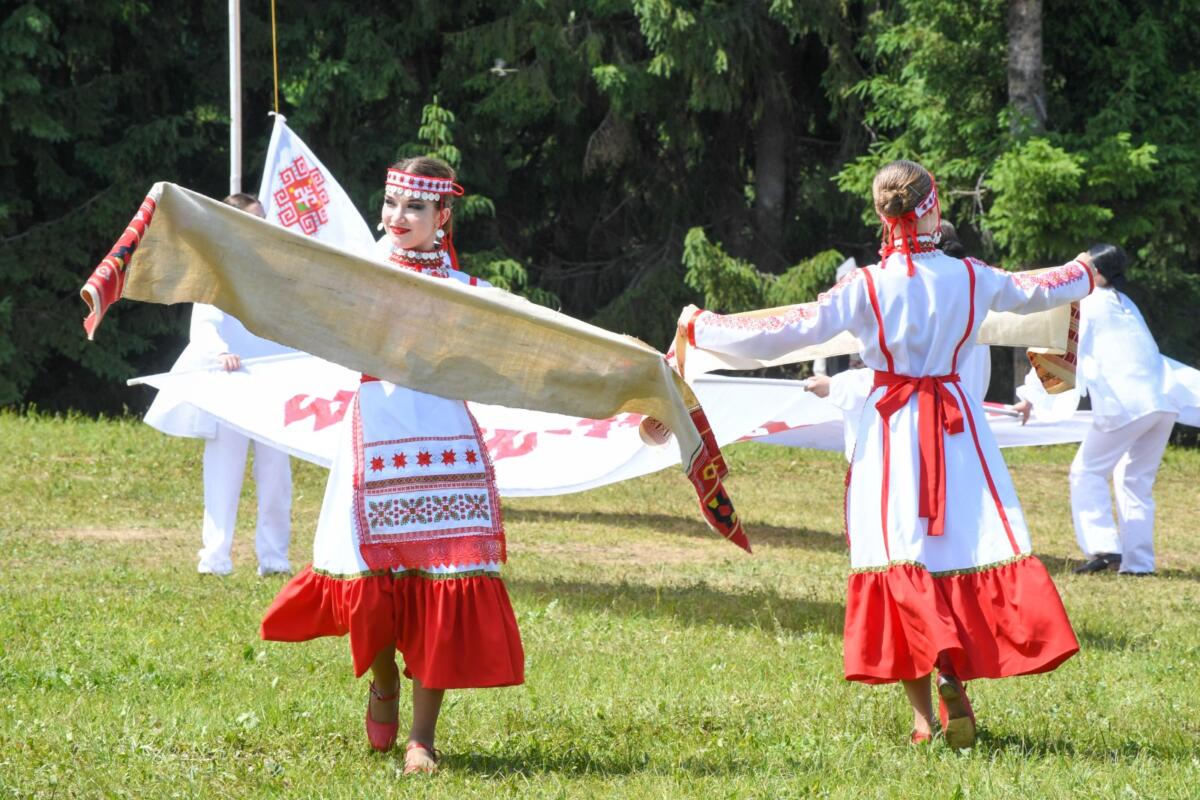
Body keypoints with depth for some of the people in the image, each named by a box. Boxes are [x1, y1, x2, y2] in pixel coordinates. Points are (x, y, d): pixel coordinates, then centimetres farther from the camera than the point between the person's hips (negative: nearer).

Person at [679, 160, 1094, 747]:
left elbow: (787, 333, -11)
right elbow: (1034, 291, 19)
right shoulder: (970, 278, -1)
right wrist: (1083, 274, 42)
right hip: (956, 421, 1)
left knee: (902, 558, 0)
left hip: (892, 430, -1)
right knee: (972, 543, 6)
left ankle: (924, 711, -8)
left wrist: (702, 327, 0)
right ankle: (954, 681, -12)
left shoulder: (866, 287, -9)